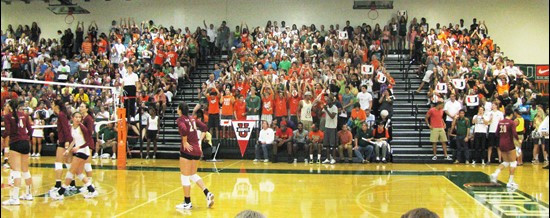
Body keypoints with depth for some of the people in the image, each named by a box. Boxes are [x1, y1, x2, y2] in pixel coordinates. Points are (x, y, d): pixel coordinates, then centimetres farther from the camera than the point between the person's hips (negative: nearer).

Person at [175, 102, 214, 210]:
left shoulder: (180, 119, -8)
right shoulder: (192, 119, 12)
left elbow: (183, 129, -28)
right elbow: (204, 127, 14)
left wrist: (185, 142, -15)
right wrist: (199, 140, 14)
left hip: (187, 150, -7)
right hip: (197, 149, 7)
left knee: (185, 177, 5)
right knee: (193, 175, 21)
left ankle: (187, 203, 11)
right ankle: (207, 193, 8)